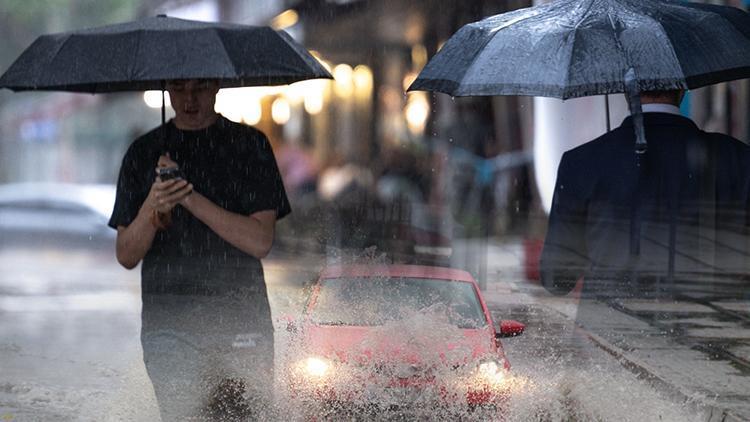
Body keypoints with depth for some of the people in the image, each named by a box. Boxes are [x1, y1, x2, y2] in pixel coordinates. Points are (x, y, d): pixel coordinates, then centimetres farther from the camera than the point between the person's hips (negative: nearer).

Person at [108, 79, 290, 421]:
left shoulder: (250, 145, 5)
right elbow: (127, 257, 6)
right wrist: (152, 207, -14)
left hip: (241, 317, 0)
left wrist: (190, 197, -13)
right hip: (168, 319, 0)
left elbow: (260, 242, -6)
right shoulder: (143, 153, 9)